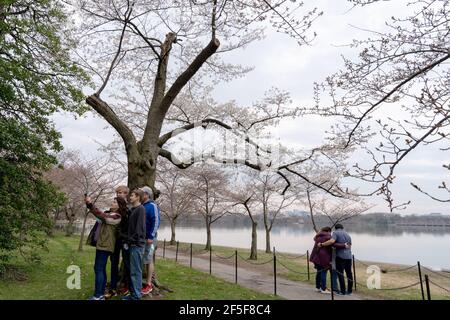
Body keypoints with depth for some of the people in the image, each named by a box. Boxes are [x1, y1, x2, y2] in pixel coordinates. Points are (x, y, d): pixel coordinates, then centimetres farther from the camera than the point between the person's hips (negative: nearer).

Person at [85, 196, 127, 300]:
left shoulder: (116, 217, -16)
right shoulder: (109, 213, 15)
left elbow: (101, 215, -26)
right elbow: (101, 214, 13)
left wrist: (90, 204, -30)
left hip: (105, 245, -9)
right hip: (102, 244, 9)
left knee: (98, 269, -7)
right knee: (101, 269, 14)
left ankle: (98, 296, -2)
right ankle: (101, 294, 23)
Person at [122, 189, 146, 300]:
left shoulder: (140, 209, -11)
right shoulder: (133, 209, 16)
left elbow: (139, 228, -17)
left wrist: (130, 241, -15)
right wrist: (128, 241, 11)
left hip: (137, 245, -9)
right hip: (133, 244, 9)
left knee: (135, 271, -4)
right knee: (132, 270, 14)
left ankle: (136, 296, 4)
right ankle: (133, 294, 23)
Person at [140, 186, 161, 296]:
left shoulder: (152, 206, -8)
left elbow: (156, 222, -15)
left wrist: (151, 236, -19)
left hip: (148, 238, -7)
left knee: (148, 260, 0)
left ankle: (148, 284, 9)